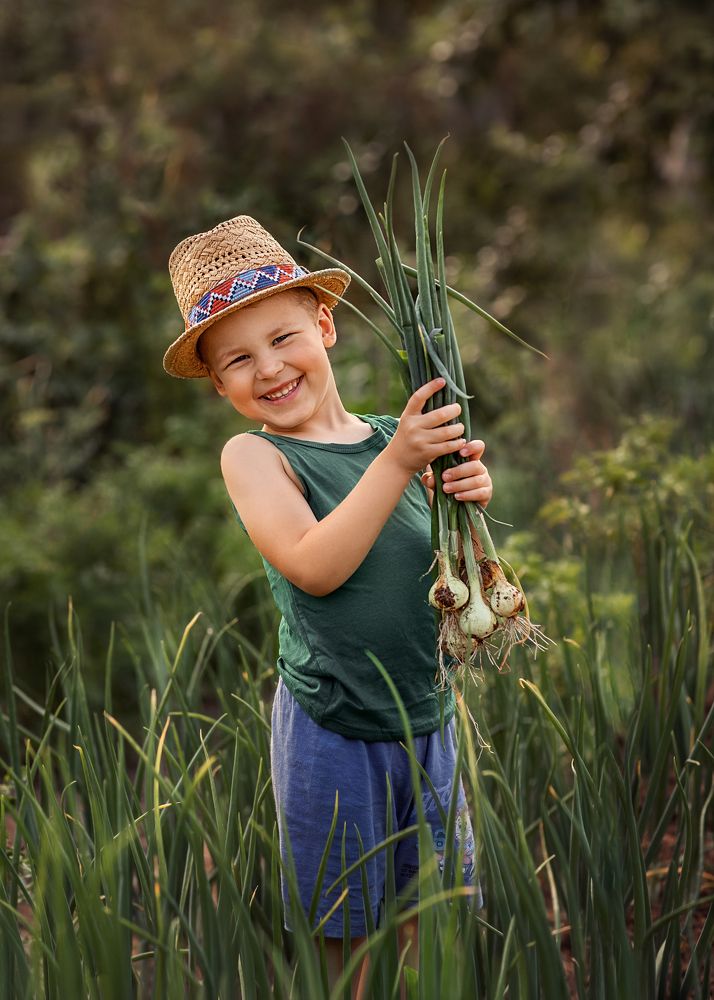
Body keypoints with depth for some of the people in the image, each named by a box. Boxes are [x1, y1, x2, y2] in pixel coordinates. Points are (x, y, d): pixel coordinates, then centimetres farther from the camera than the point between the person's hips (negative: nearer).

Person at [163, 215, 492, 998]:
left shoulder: (398, 438, 3)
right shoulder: (254, 456, -8)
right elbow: (314, 567, -24)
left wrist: (468, 503, -13)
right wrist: (396, 464, -26)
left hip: (428, 719, 4)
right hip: (332, 734, -4)